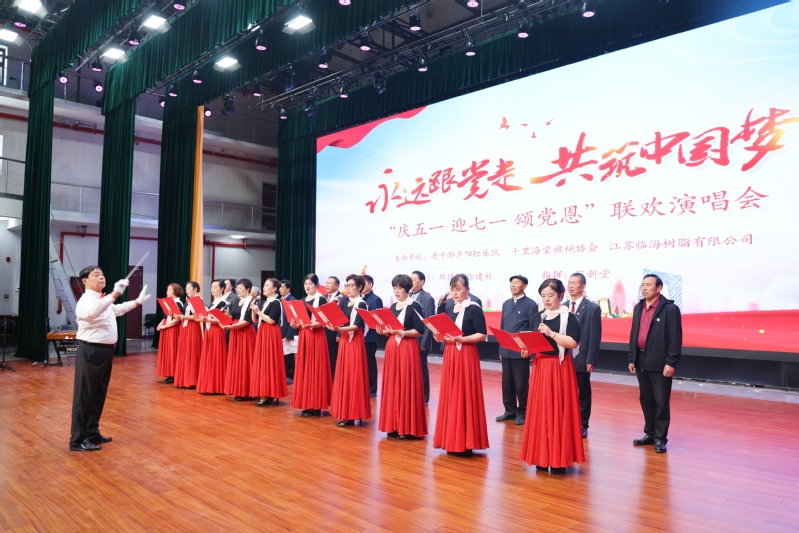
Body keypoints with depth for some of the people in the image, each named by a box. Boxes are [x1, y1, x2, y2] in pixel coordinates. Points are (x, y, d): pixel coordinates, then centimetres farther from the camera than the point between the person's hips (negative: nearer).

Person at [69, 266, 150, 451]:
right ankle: (77, 440, 3)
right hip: (91, 352, -9)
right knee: (84, 396, -4)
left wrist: (137, 302, 37)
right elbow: (92, 312, -40)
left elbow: (117, 309, 37)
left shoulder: (104, 300, 15)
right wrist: (115, 294, -47)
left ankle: (92, 433, 28)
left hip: (105, 351, 10)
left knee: (99, 394, 16)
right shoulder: (86, 300, -15)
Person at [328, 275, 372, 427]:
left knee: (354, 376, -4)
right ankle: (344, 413, 16)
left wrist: (339, 329, -29)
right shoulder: (343, 302, 11)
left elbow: (357, 325, -17)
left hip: (355, 342, -7)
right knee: (343, 375, 8)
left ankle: (352, 414, 2)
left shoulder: (361, 304, -8)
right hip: (343, 340, 7)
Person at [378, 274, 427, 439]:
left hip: (408, 349, -7)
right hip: (391, 348, 7)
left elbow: (419, 331, -12)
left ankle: (407, 427, 2)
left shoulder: (415, 306, -7)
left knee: (406, 386, -5)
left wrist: (402, 332, -23)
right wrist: (384, 331, -3)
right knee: (391, 385, 7)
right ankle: (393, 425, 15)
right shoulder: (393, 306, 14)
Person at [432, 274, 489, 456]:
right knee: (450, 397, 8)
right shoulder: (449, 309, 13)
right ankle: (451, 441, 16)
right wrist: (440, 336, -3)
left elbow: (482, 335, -13)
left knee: (464, 397, -4)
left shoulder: (474, 309, -8)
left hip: (466, 356, -7)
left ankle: (465, 442, 3)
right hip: (449, 355, 7)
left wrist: (461, 339, -21)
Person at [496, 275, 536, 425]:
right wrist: (501, 348, 12)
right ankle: (510, 410, 23)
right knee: (507, 383, 11)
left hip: (521, 351, -6)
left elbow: (533, 330, -7)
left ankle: (522, 412, 17)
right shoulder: (506, 304, 12)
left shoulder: (531, 305, -6)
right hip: (506, 351, 6)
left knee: (521, 384, 4)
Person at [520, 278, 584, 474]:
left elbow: (573, 343, -17)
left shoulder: (569, 317, -6)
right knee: (540, 411, 7)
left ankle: (559, 459, 7)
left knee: (558, 412, -2)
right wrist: (527, 350, -6)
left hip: (560, 368, -5)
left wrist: (551, 333, -24)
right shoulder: (537, 317, 11)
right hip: (539, 367, 6)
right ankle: (542, 457, 15)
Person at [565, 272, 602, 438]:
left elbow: (595, 337, -8)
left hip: (581, 359, -4)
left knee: (583, 393, 8)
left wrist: (591, 360, -13)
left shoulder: (592, 308, -5)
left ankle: (582, 425, 19)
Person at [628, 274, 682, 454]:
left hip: (660, 364, -6)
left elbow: (675, 338, -11)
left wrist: (671, 363, -16)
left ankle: (660, 438, 12)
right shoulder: (638, 308, 11)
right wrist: (632, 358, 11)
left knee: (661, 402, 3)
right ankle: (650, 433, 25)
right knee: (646, 400, 14)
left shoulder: (670, 308, -8)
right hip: (641, 362, 6)